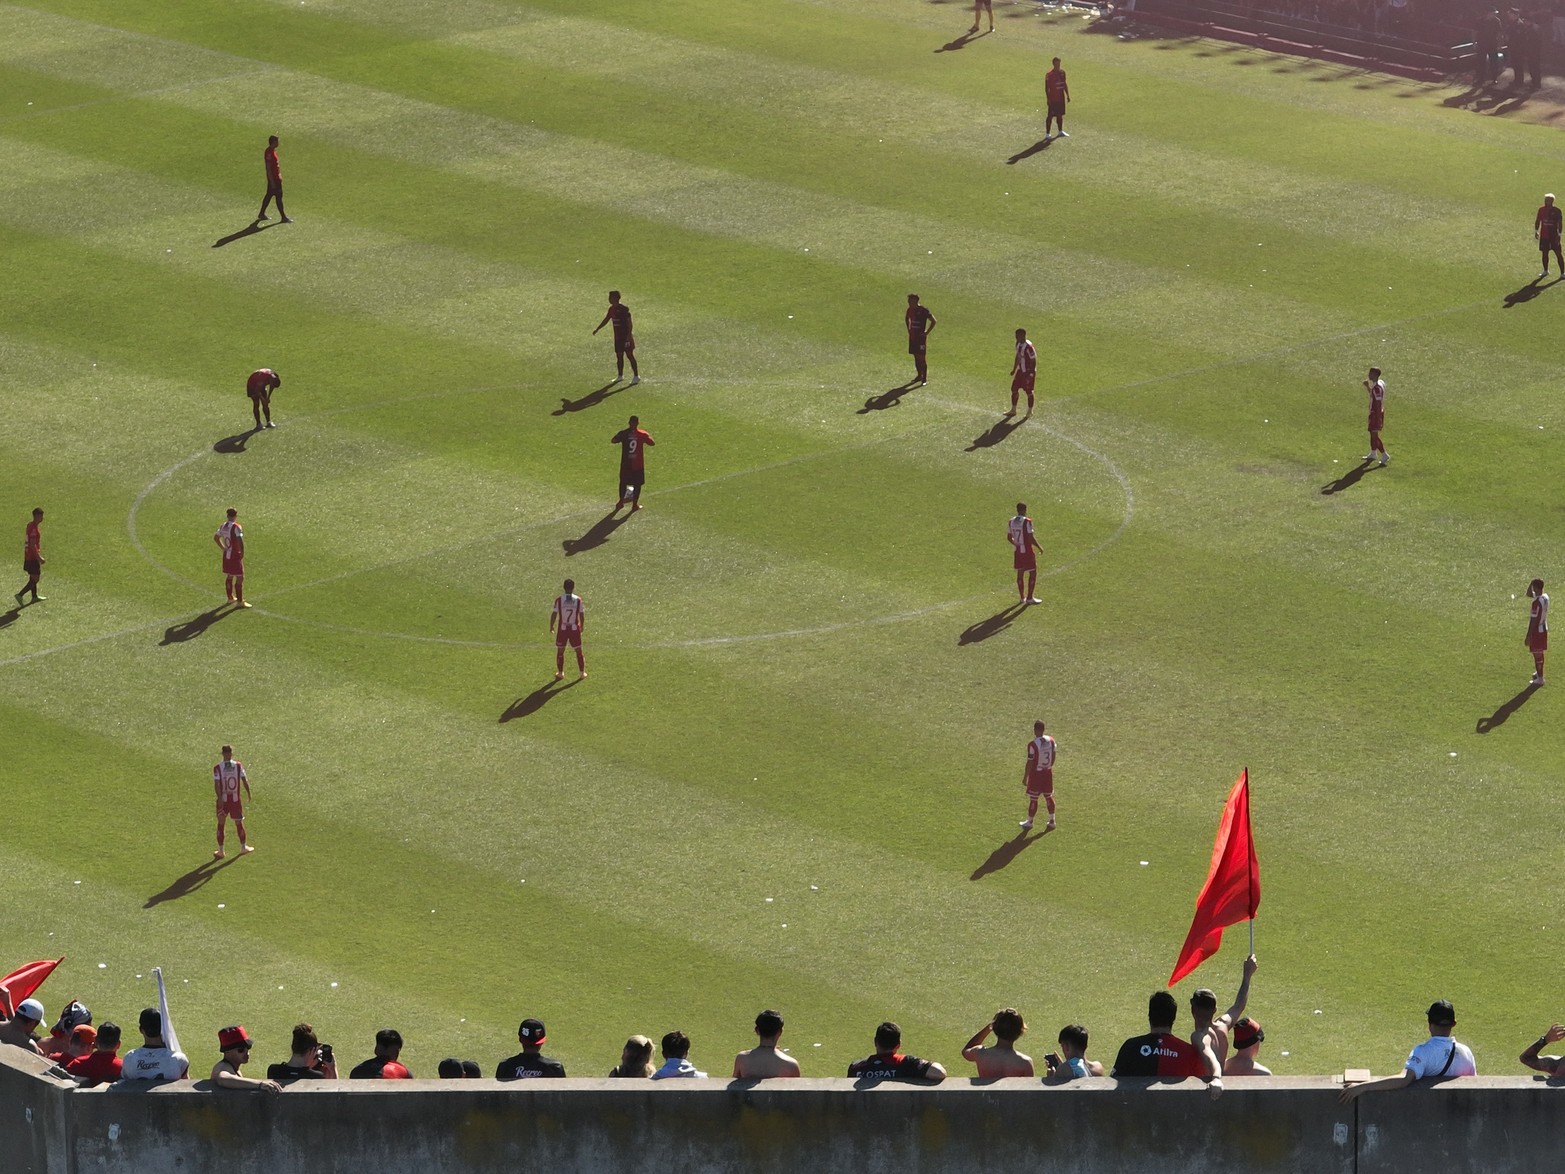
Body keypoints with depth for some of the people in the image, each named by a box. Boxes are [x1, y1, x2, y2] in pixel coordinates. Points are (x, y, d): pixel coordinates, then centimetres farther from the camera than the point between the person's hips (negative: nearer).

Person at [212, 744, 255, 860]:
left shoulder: (217, 768, -10)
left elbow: (216, 785, -16)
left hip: (223, 800, -1)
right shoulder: (238, 765, -6)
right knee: (239, 823, 15)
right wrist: (248, 793, 12)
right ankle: (243, 847, 27)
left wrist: (220, 798, -18)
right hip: (235, 799, 1)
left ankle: (221, 851, 12)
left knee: (221, 824, 9)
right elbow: (245, 780, -2)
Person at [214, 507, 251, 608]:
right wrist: (242, 553, -14)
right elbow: (240, 541, -28)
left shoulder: (223, 526, 4)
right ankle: (240, 601, -1)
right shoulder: (236, 527, -19)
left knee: (229, 576, 21)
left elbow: (216, 537, 17)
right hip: (236, 556, -8)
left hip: (227, 555, 8)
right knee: (239, 578, -1)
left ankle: (230, 597, 33)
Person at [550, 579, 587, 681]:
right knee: (579, 651, 13)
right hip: (575, 628, 1)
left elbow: (554, 614, -8)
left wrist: (551, 626, 7)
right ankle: (582, 672, 18)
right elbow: (582, 615, -2)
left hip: (562, 629, -1)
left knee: (560, 651, 12)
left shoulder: (559, 600, -11)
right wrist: (582, 626, 13)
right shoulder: (578, 600, -8)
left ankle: (560, 673, 16)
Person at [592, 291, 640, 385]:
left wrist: (629, 335, -21)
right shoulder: (612, 309, 7)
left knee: (630, 355, -5)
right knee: (619, 356, 13)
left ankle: (636, 376, -1)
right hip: (617, 337, 7)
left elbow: (629, 322, -17)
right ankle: (620, 375, 24)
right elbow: (606, 320, 20)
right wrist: (597, 329, 18)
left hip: (626, 336, -7)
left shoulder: (624, 308, -16)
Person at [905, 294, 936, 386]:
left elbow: (934, 321, -14)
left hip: (921, 337, -7)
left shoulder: (923, 310, -15)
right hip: (912, 336, 7)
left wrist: (927, 332, -15)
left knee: (921, 358, -7)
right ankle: (919, 375, 26)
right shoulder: (910, 310, 6)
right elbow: (907, 318, 28)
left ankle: (924, 379, -3)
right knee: (916, 357, 13)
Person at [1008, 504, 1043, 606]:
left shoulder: (1011, 522, 2)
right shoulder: (1027, 522, -18)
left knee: (1020, 574, 14)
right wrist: (1039, 547, -6)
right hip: (1027, 551, -6)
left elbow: (1009, 537, 10)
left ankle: (1022, 597, 20)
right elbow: (1031, 538, -20)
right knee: (1033, 573, 4)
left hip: (1017, 551, 6)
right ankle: (1030, 597, 4)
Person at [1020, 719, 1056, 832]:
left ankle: (1029, 822, 21)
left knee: (1033, 799, 8)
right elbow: (1053, 756, 7)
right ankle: (1052, 821, 21)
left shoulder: (1033, 745, -23)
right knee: (1048, 796, 16)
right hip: (1048, 772, 5)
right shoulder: (1051, 740, -6)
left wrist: (1025, 778, -8)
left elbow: (1030, 763, -18)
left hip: (1036, 774, -5)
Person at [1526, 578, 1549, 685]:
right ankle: (1539, 672, 41)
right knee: (1540, 653, 24)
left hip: (1537, 631, -9)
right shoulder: (1545, 597, -1)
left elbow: (1534, 620, -25)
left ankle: (1540, 678, 12)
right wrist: (1531, 584, -1)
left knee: (1537, 654, 3)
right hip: (1543, 629, 9)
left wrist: (1528, 636, -18)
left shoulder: (1537, 602, -28)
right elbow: (1529, 594, 17)